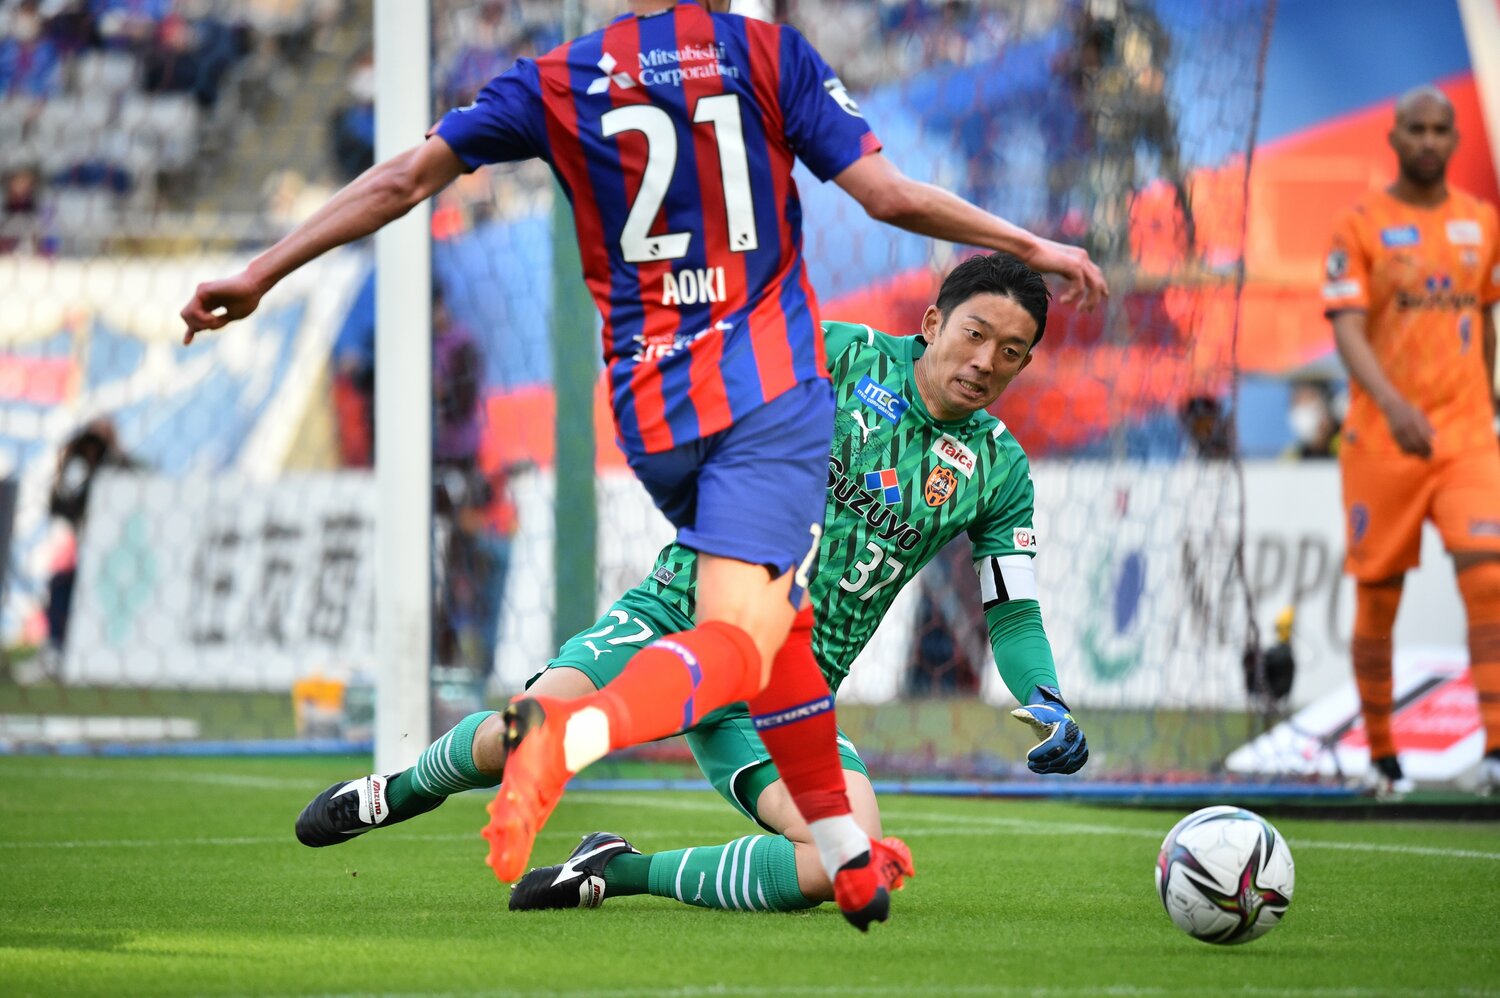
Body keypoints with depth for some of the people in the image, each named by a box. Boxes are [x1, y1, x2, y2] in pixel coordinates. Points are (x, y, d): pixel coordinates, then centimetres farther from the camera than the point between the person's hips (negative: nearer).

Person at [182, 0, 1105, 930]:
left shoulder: (557, 83, 8)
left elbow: (404, 178, 6)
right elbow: (890, 195, -4)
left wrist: (258, 277, 13)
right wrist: (1032, 246, 8)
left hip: (650, 412, 5)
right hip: (770, 389, -5)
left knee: (772, 612, 24)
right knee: (740, 640, -16)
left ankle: (846, 855, 23)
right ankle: (575, 732, -45)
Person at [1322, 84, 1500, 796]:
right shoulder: (1361, 225, -4)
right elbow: (1347, 332, -14)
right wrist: (1393, 405, -30)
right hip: (1380, 439, -2)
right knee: (1377, 598, 4)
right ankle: (1380, 754, 19)